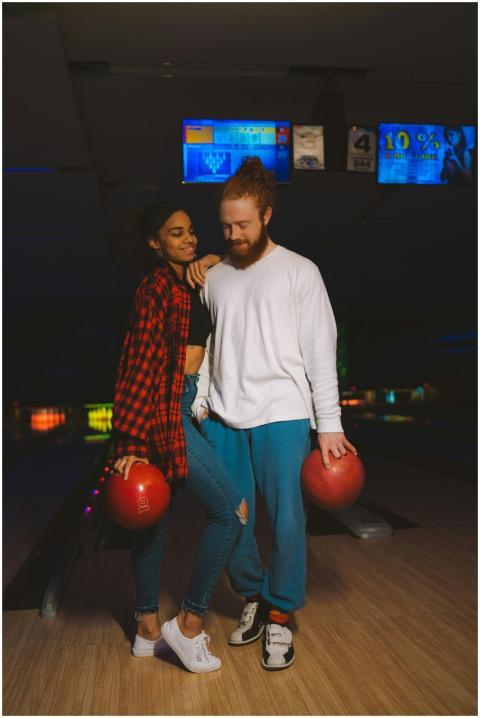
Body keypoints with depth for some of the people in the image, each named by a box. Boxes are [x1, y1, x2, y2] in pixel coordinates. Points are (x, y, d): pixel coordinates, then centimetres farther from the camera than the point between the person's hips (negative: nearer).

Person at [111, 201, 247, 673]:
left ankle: (147, 629, 26)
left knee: (155, 518, 14)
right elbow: (139, 365, -16)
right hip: (164, 414, -9)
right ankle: (189, 623, 3)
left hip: (178, 409, 9)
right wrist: (132, 444, -19)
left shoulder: (185, 284, 14)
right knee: (231, 510, -8)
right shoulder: (157, 287, -11)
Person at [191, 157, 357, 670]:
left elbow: (321, 352, -3)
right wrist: (199, 404, 4)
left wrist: (329, 424, -8)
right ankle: (252, 598, 30)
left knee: (287, 520, -1)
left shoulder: (299, 272, 1)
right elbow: (207, 348, 15)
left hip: (282, 416, -3)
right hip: (223, 419, 4)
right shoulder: (214, 276, 12)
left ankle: (279, 615, 19)